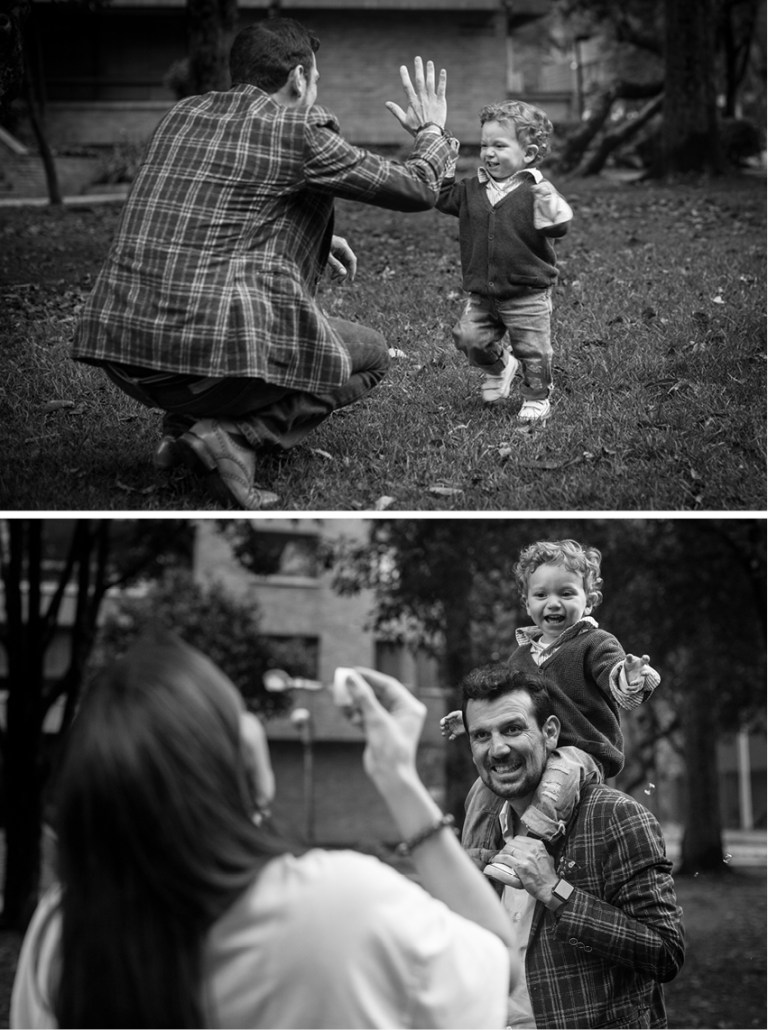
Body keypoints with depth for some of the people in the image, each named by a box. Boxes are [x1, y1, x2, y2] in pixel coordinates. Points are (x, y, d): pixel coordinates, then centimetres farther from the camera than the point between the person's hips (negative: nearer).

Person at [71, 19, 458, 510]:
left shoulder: (183, 114, 16)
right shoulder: (299, 133, -3)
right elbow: (418, 190, 5)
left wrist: (313, 240, 37)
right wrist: (431, 130, 25)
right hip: (216, 349, -7)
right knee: (372, 354, 16)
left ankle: (184, 424, 13)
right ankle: (237, 435, -6)